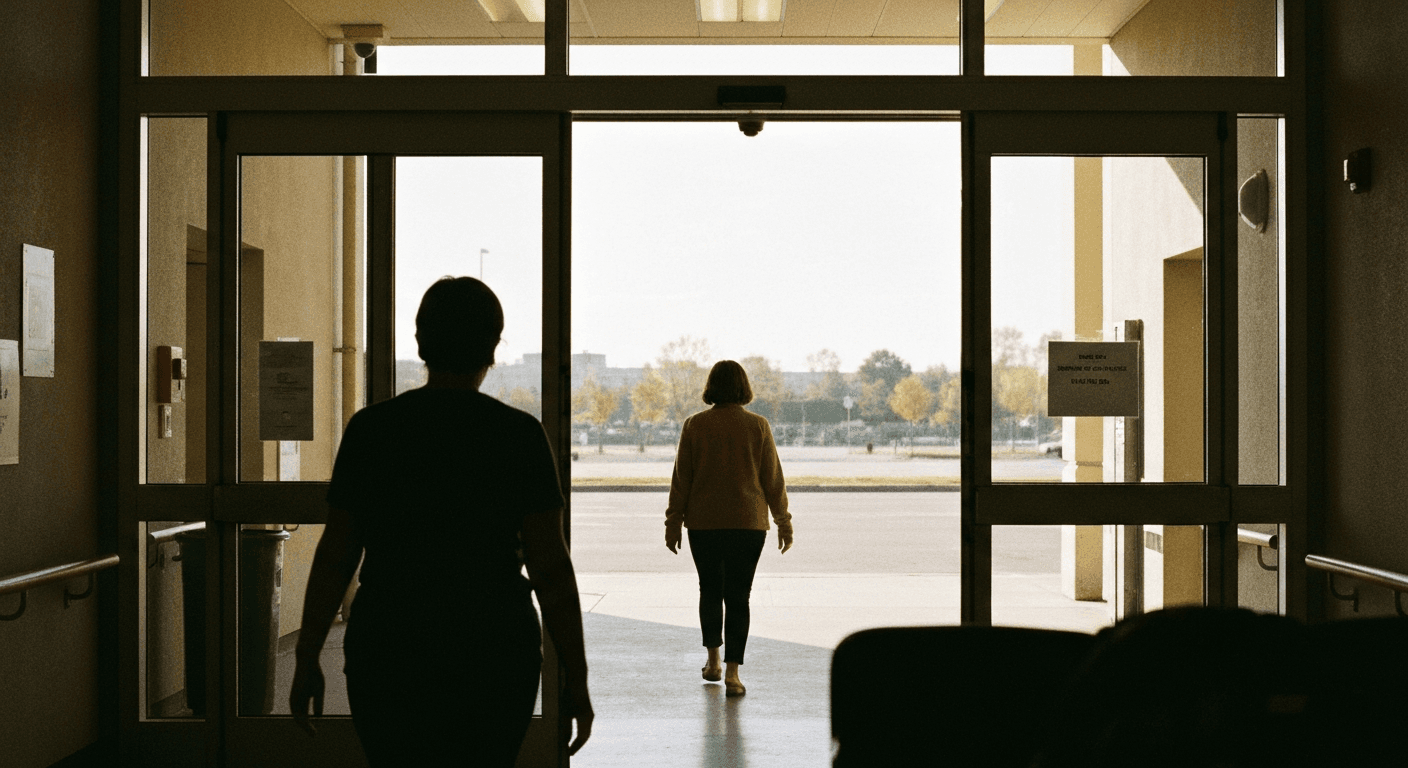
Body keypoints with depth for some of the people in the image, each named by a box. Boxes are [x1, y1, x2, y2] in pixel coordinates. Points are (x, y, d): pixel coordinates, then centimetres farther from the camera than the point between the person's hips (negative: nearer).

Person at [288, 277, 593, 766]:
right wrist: (576, 679, -1)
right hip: (497, 660, 0)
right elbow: (550, 566, -7)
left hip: (390, 657, 0)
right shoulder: (520, 435, -5)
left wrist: (307, 660, 9)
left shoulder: (370, 429, -2)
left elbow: (334, 557, 0)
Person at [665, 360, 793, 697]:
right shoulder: (758, 426, -3)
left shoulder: (694, 425, -3)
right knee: (737, 596, 2)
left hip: (703, 521, 1)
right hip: (748, 522, -1)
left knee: (710, 589, 19)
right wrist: (784, 523, 9)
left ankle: (713, 660, 25)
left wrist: (673, 524, 7)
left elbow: (681, 479, -1)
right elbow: (773, 479, 0)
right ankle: (732, 672, -4)